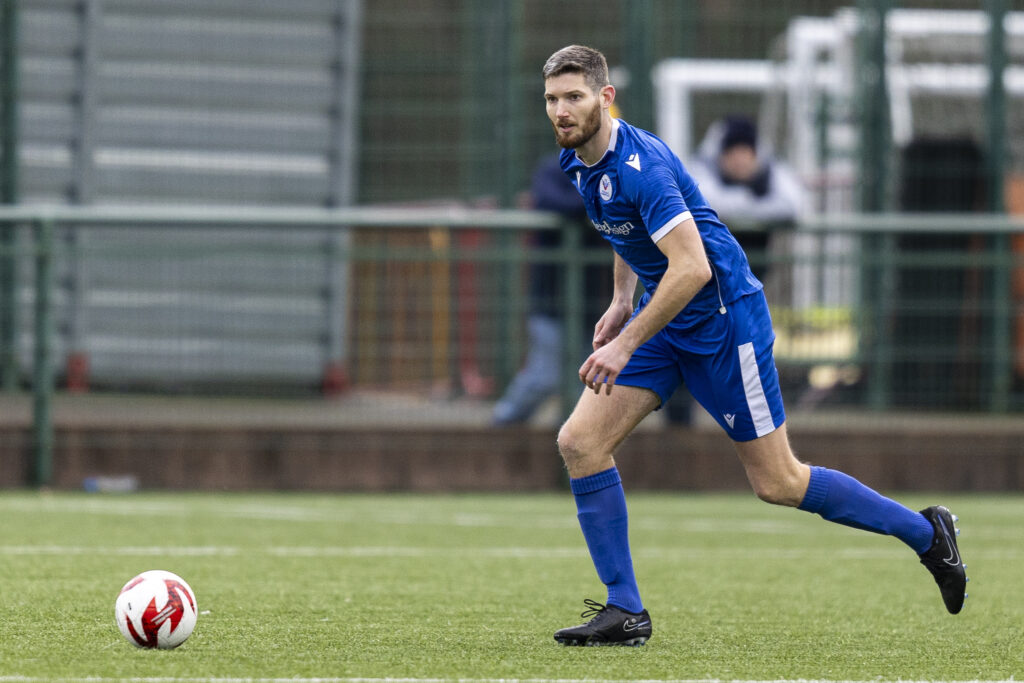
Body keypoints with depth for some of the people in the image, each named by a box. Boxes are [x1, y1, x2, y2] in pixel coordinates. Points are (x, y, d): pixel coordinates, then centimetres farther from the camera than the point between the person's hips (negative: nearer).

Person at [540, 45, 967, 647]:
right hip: (664, 318, 9)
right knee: (581, 442, -6)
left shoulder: (638, 164, -26)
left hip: (722, 317, -9)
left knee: (777, 483, -1)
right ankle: (625, 610, -2)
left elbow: (692, 268, -32)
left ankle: (925, 532, 17)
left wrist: (626, 344, -30)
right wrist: (621, 299, 14)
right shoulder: (579, 162, 2)